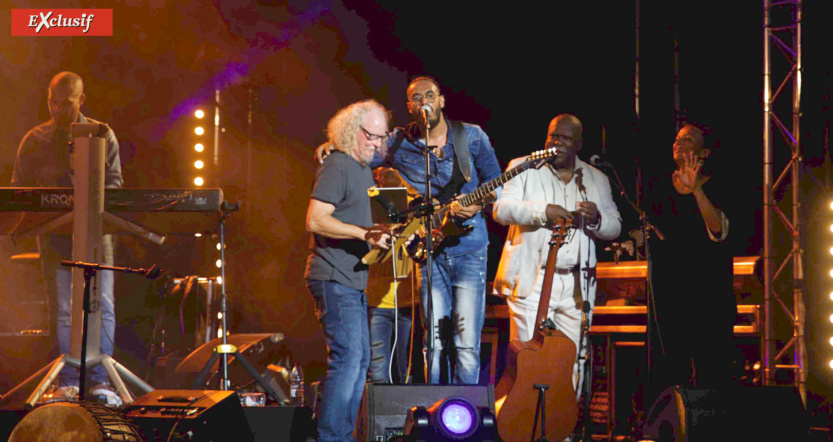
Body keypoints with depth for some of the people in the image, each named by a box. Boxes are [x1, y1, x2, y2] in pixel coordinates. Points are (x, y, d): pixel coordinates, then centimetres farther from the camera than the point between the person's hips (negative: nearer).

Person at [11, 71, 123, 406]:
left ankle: (100, 382, -5)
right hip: (55, 236, 0)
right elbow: (19, 186, 7)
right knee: (64, 310, 0)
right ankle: (68, 382, 3)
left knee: (102, 307, -7)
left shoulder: (102, 135, 6)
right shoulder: (35, 140, 7)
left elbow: (114, 181, 3)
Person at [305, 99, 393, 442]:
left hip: (352, 280, 10)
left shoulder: (363, 169, 19)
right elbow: (315, 221, -21)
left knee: (360, 359, 12)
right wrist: (364, 233, -27)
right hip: (333, 280, -10)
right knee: (347, 358, -15)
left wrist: (380, 234, 15)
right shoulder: (337, 166, -12)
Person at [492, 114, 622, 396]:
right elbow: (501, 209, -4)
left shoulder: (597, 179, 17)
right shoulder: (523, 168, 8)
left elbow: (615, 227, 15)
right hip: (532, 280, -3)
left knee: (573, 360, 2)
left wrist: (596, 219, -8)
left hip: (577, 284, 3)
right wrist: (543, 211, -18)